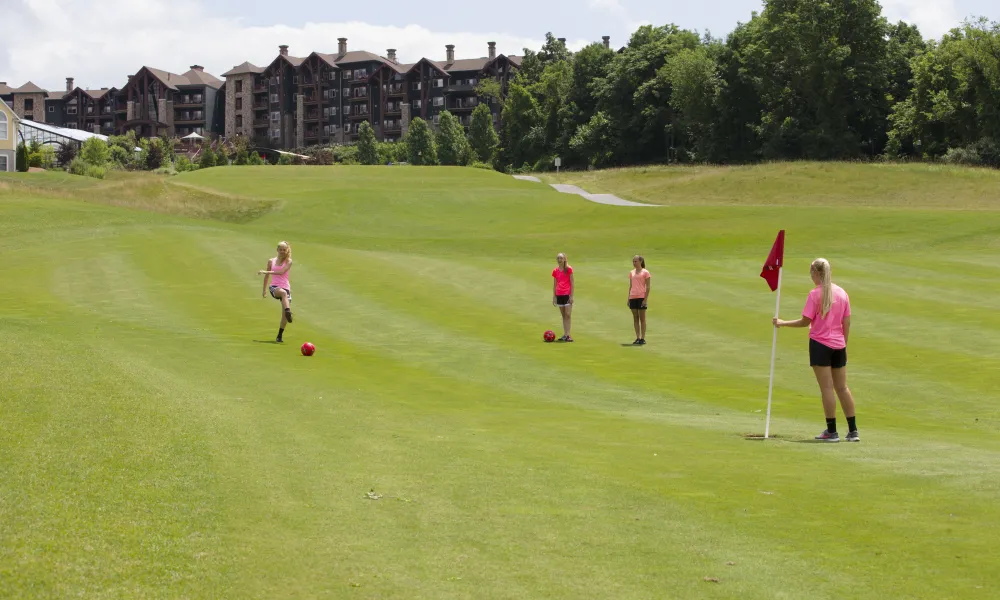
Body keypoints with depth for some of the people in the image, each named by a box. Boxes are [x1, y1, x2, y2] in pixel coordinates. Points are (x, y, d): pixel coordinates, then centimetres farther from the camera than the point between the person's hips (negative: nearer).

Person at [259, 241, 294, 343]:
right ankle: (288, 312, -60)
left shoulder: (288, 261, 3)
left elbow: (281, 272, -13)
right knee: (283, 292, -39)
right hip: (274, 287, 0)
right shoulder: (271, 261, 11)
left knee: (284, 314, -8)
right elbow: (267, 276, 21)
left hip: (285, 287, 0)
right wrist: (264, 289, 23)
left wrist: (266, 272, -16)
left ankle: (279, 336, 5)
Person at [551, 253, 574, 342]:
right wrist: (554, 297, 8)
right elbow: (554, 284, 13)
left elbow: (572, 283, -4)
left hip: (567, 294, -4)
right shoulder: (555, 271, 8)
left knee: (568, 315, -10)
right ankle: (565, 334, 10)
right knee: (563, 315, 8)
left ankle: (568, 335, -13)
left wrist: (571, 295, -9)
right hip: (559, 295, 5)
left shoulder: (569, 269, -3)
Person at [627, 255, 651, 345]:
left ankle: (643, 338, 0)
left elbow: (648, 287, -5)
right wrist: (628, 299, 12)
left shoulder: (645, 272, -3)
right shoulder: (631, 272, 13)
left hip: (641, 297, -5)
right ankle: (638, 338, 8)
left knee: (642, 318, -2)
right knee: (635, 318, 5)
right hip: (633, 297, 5)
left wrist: (645, 299, -13)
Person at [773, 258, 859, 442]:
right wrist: (844, 344, 17)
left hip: (820, 344, -5)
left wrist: (782, 323, 1)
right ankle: (853, 431, 12)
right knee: (842, 387, 11)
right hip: (838, 346, 5)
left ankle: (832, 431, -1)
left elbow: (805, 321, -10)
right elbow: (847, 323, 8)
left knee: (827, 388, -2)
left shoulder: (815, 294, -11)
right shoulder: (842, 293, 6)